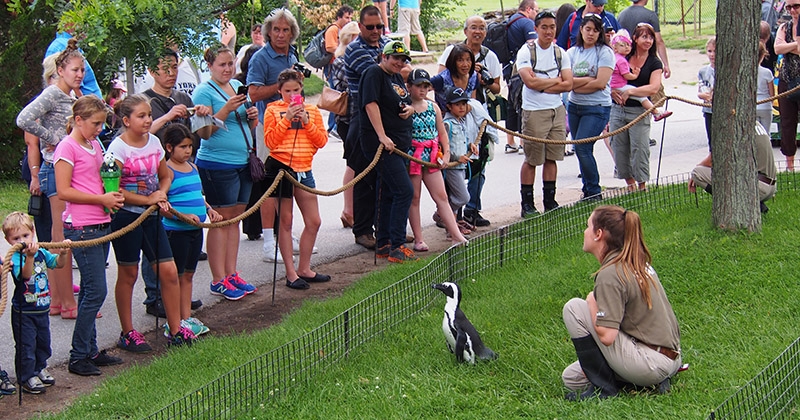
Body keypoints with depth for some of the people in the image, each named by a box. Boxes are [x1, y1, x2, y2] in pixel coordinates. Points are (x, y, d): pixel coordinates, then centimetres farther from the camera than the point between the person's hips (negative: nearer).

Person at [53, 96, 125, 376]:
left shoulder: (95, 145, 15)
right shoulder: (68, 147, -10)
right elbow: (64, 191, -15)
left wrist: (112, 195, 5)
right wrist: (101, 199, -17)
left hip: (101, 225, 8)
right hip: (81, 227, -8)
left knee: (91, 290, 12)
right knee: (96, 290, -9)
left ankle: (90, 351, 19)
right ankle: (78, 357, -2)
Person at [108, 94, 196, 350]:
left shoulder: (154, 142, 6)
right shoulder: (119, 147, -12)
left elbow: (166, 176, 17)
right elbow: (114, 189, -16)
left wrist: (161, 194, -4)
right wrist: (148, 199, -16)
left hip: (152, 216, 5)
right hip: (126, 216, -5)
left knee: (169, 271, 1)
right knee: (128, 274, 5)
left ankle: (176, 330, 11)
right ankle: (127, 334, 16)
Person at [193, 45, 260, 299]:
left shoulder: (237, 86, 14)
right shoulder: (204, 92, -8)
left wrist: (252, 116, 1)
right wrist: (227, 108, -23)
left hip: (243, 162, 7)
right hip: (217, 164, -7)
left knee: (235, 219, 10)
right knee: (221, 220, -5)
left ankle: (232, 274, 17)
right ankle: (218, 281, 0)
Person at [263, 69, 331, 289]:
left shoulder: (312, 110, 10)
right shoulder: (273, 110, 0)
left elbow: (322, 140, 3)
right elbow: (270, 141, -9)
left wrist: (306, 121, -9)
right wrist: (287, 119, -15)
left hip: (304, 169, 4)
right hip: (280, 167, -4)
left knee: (314, 222, 4)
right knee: (285, 221, 1)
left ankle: (304, 269, 17)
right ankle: (290, 273, 5)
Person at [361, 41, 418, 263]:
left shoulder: (398, 77, 18)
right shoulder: (374, 74, -10)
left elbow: (404, 103, 29)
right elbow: (371, 104, -20)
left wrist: (410, 108, 4)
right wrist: (382, 136, -27)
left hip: (399, 143, 10)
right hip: (383, 144, -10)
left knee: (388, 194, 13)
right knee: (404, 190, -14)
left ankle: (383, 245, 19)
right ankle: (396, 247, -12)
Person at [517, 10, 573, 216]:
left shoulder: (561, 54, 8)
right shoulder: (526, 52, -5)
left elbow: (568, 84, -2)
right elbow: (530, 81, -18)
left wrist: (542, 86, -11)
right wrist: (555, 80, -6)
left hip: (557, 110, 4)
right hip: (534, 112, -4)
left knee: (551, 158, 8)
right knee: (531, 160, -2)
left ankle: (550, 200, 16)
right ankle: (527, 203, 4)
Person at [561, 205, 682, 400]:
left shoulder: (610, 274, -18)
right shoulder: (637, 262, 10)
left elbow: (606, 336, -23)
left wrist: (591, 301, -7)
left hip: (650, 365, -9)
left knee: (574, 308, -10)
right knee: (571, 377, 16)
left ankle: (602, 387, -5)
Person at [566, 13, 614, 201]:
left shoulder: (604, 52, -5)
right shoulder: (572, 52, 8)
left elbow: (601, 83, -14)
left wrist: (576, 84, -8)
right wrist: (588, 80, -14)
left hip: (597, 108, -5)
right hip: (574, 106, 6)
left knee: (583, 147, -14)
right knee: (580, 150, 9)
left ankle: (594, 193, -2)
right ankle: (588, 192, 19)